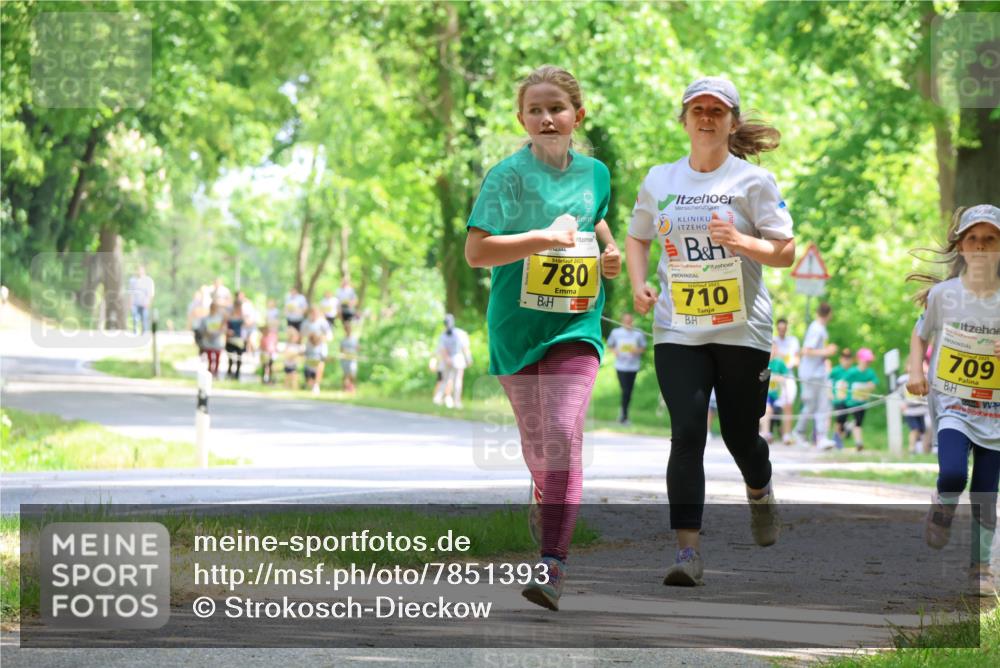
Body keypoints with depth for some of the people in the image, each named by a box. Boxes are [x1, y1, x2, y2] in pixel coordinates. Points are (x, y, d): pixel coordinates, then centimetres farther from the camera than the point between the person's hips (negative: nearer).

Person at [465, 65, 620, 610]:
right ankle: (546, 507, 46)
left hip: (576, 324, 1)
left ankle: (552, 565, -19)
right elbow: (476, 250, -16)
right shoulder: (508, 176, -8)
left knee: (564, 435, -15)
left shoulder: (594, 173, 6)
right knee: (535, 438, 13)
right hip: (517, 323, -1)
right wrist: (542, 239, -25)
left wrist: (609, 251, 8)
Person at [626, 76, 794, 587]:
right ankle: (687, 550, -14)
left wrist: (741, 241, -21)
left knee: (740, 433, 7)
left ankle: (760, 492, 43)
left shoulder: (753, 180, -1)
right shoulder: (659, 180, 8)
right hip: (677, 329, 1)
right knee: (687, 433, -13)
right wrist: (638, 283, 3)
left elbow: (786, 252, -3)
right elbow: (637, 237, 22)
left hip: (742, 329, -1)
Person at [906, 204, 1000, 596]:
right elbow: (920, 334, 12)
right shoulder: (943, 293, -3)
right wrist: (915, 370, -3)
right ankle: (942, 508, 9)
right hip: (952, 404, -1)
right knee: (952, 475, -24)